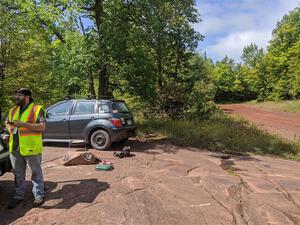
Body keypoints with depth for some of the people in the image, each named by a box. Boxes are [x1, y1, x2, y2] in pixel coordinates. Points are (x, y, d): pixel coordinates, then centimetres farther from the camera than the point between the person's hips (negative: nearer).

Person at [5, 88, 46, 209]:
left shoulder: (37, 109, -9)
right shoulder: (13, 110, 12)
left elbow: (42, 127, -17)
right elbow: (7, 123, 25)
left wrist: (23, 124, -23)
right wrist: (10, 127, 1)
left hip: (31, 148, -6)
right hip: (15, 148, 6)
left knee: (36, 173, 8)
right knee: (18, 174, 18)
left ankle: (39, 195, 21)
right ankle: (18, 195, 32)